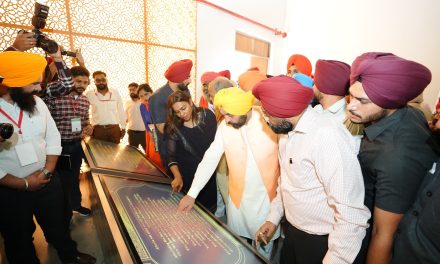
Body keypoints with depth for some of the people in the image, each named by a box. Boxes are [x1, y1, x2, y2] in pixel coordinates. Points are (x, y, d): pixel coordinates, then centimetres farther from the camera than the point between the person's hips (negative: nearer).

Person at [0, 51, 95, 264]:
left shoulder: (37, 103, -4)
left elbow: (53, 138, 1)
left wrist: (47, 171, -10)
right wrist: (23, 184, -15)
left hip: (47, 182, 4)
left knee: (58, 225, 23)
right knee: (19, 239, 20)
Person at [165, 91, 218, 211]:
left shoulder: (207, 116, -8)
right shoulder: (172, 127, -12)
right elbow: (172, 156, -11)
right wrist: (178, 177, -26)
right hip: (189, 178, -1)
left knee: (212, 208, 15)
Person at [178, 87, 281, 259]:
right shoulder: (224, 127, -8)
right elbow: (210, 159, -5)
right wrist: (192, 194, -6)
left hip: (267, 196, -2)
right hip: (238, 196, 3)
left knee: (265, 243, 16)